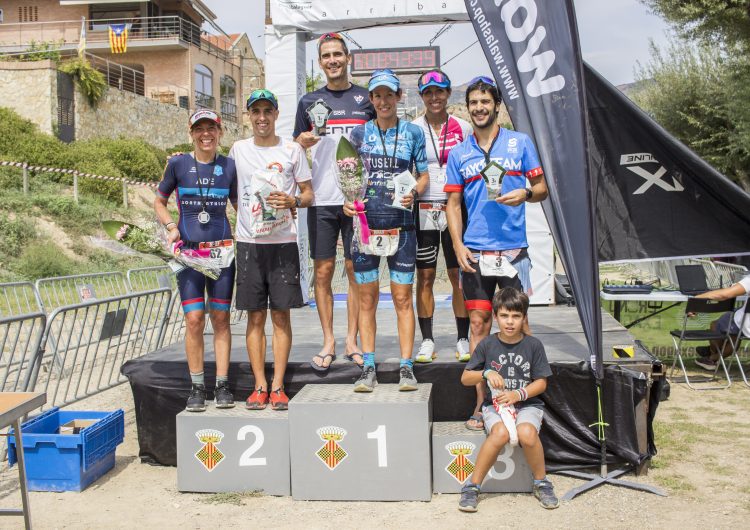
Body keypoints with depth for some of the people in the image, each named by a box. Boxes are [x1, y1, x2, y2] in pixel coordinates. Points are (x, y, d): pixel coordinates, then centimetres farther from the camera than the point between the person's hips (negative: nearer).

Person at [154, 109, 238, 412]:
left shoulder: (229, 166, 5)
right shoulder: (178, 164, 2)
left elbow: (239, 205, 15)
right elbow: (159, 202, 13)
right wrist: (171, 227, -5)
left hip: (222, 250, 1)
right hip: (188, 251, -1)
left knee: (221, 318, 4)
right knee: (194, 319, -5)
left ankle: (222, 386, 11)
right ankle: (197, 387, 6)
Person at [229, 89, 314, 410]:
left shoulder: (292, 150, 5)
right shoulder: (238, 150, 10)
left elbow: (309, 195, 7)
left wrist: (293, 201, -14)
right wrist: (238, 220, 3)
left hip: (283, 242, -1)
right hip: (249, 242, 1)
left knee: (281, 315, 0)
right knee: (256, 317, 4)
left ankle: (278, 386, 7)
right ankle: (260, 386, 11)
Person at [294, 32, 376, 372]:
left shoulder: (366, 99, 10)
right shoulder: (309, 102, 11)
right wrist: (303, 142, -8)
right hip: (322, 200, 0)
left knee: (357, 270, 3)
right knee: (323, 271, 2)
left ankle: (352, 341, 13)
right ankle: (328, 342, 12)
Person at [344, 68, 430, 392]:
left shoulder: (412, 132, 7)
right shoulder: (359, 133, 9)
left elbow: (424, 174, 11)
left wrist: (413, 192, -10)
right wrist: (348, 201, -6)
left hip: (401, 226, -1)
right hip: (365, 224, 1)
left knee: (403, 298, 1)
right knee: (367, 298, 4)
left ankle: (406, 367, 8)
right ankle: (368, 368, 11)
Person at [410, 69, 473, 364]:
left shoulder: (462, 128, 7)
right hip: (424, 210, 0)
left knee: (459, 275, 2)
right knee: (425, 277, 2)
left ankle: (463, 339, 11)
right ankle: (427, 340, 11)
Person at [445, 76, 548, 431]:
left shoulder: (520, 143, 6)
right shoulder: (458, 154, 10)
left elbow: (542, 187, 8)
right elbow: (453, 203, 10)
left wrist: (526, 193, -15)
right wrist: (458, 246, -2)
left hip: (512, 250, -1)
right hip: (474, 253, 2)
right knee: (479, 325, 5)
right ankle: (481, 403, 13)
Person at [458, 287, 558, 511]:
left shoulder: (533, 345, 1)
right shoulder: (487, 344, 2)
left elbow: (541, 383, 2)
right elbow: (465, 378, 6)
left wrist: (518, 394, -14)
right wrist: (486, 373, -13)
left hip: (527, 404, 0)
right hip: (494, 404, 0)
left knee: (527, 433, -33)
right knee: (501, 432, -33)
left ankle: (541, 484, -6)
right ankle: (472, 486, -18)